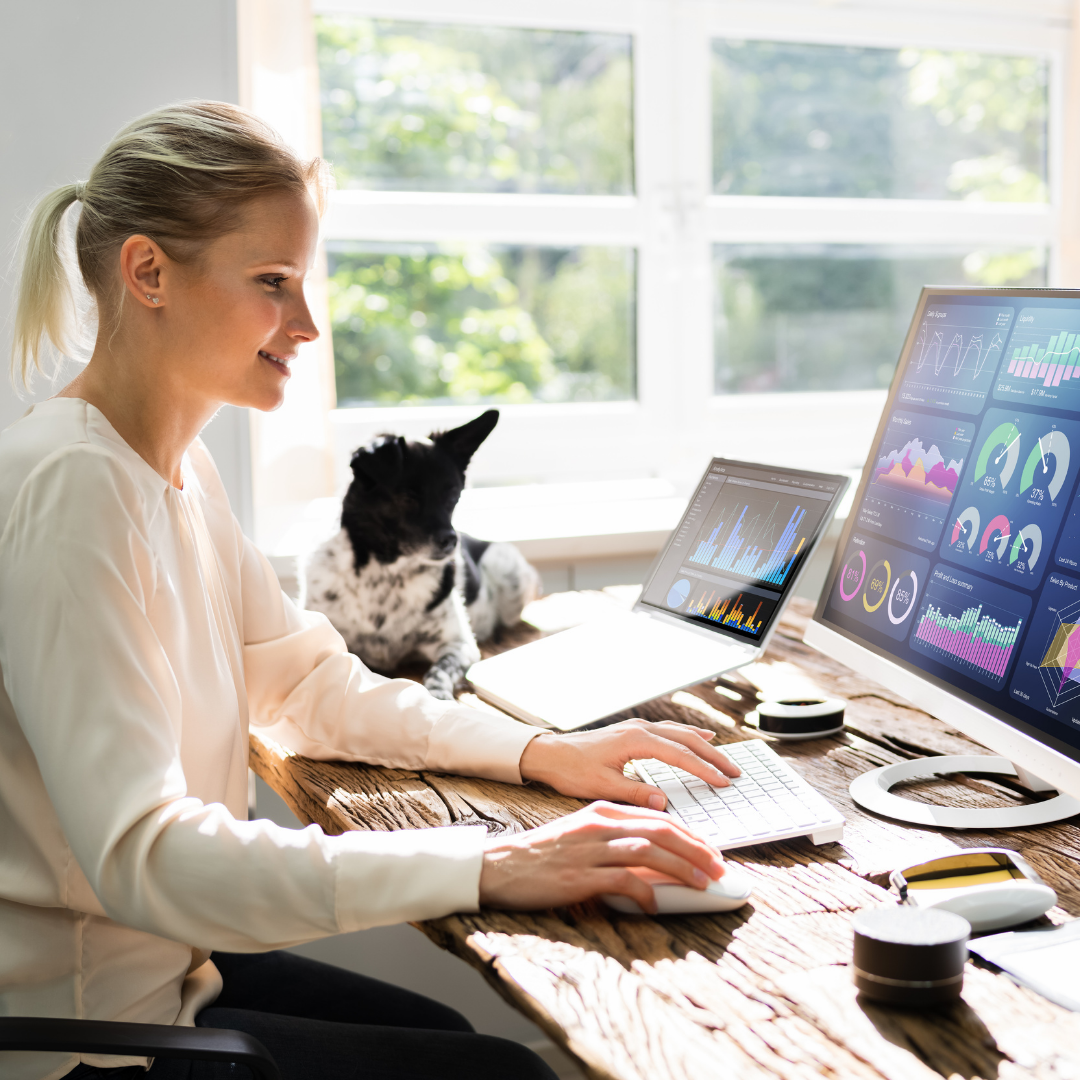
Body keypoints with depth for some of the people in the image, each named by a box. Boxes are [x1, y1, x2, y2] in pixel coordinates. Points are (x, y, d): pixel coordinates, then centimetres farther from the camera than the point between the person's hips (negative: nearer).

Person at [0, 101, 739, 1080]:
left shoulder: (175, 466, 6)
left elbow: (310, 682, 11)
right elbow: (142, 855, -32)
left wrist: (545, 752, -2)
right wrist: (491, 867, -34)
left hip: (165, 958, 9)